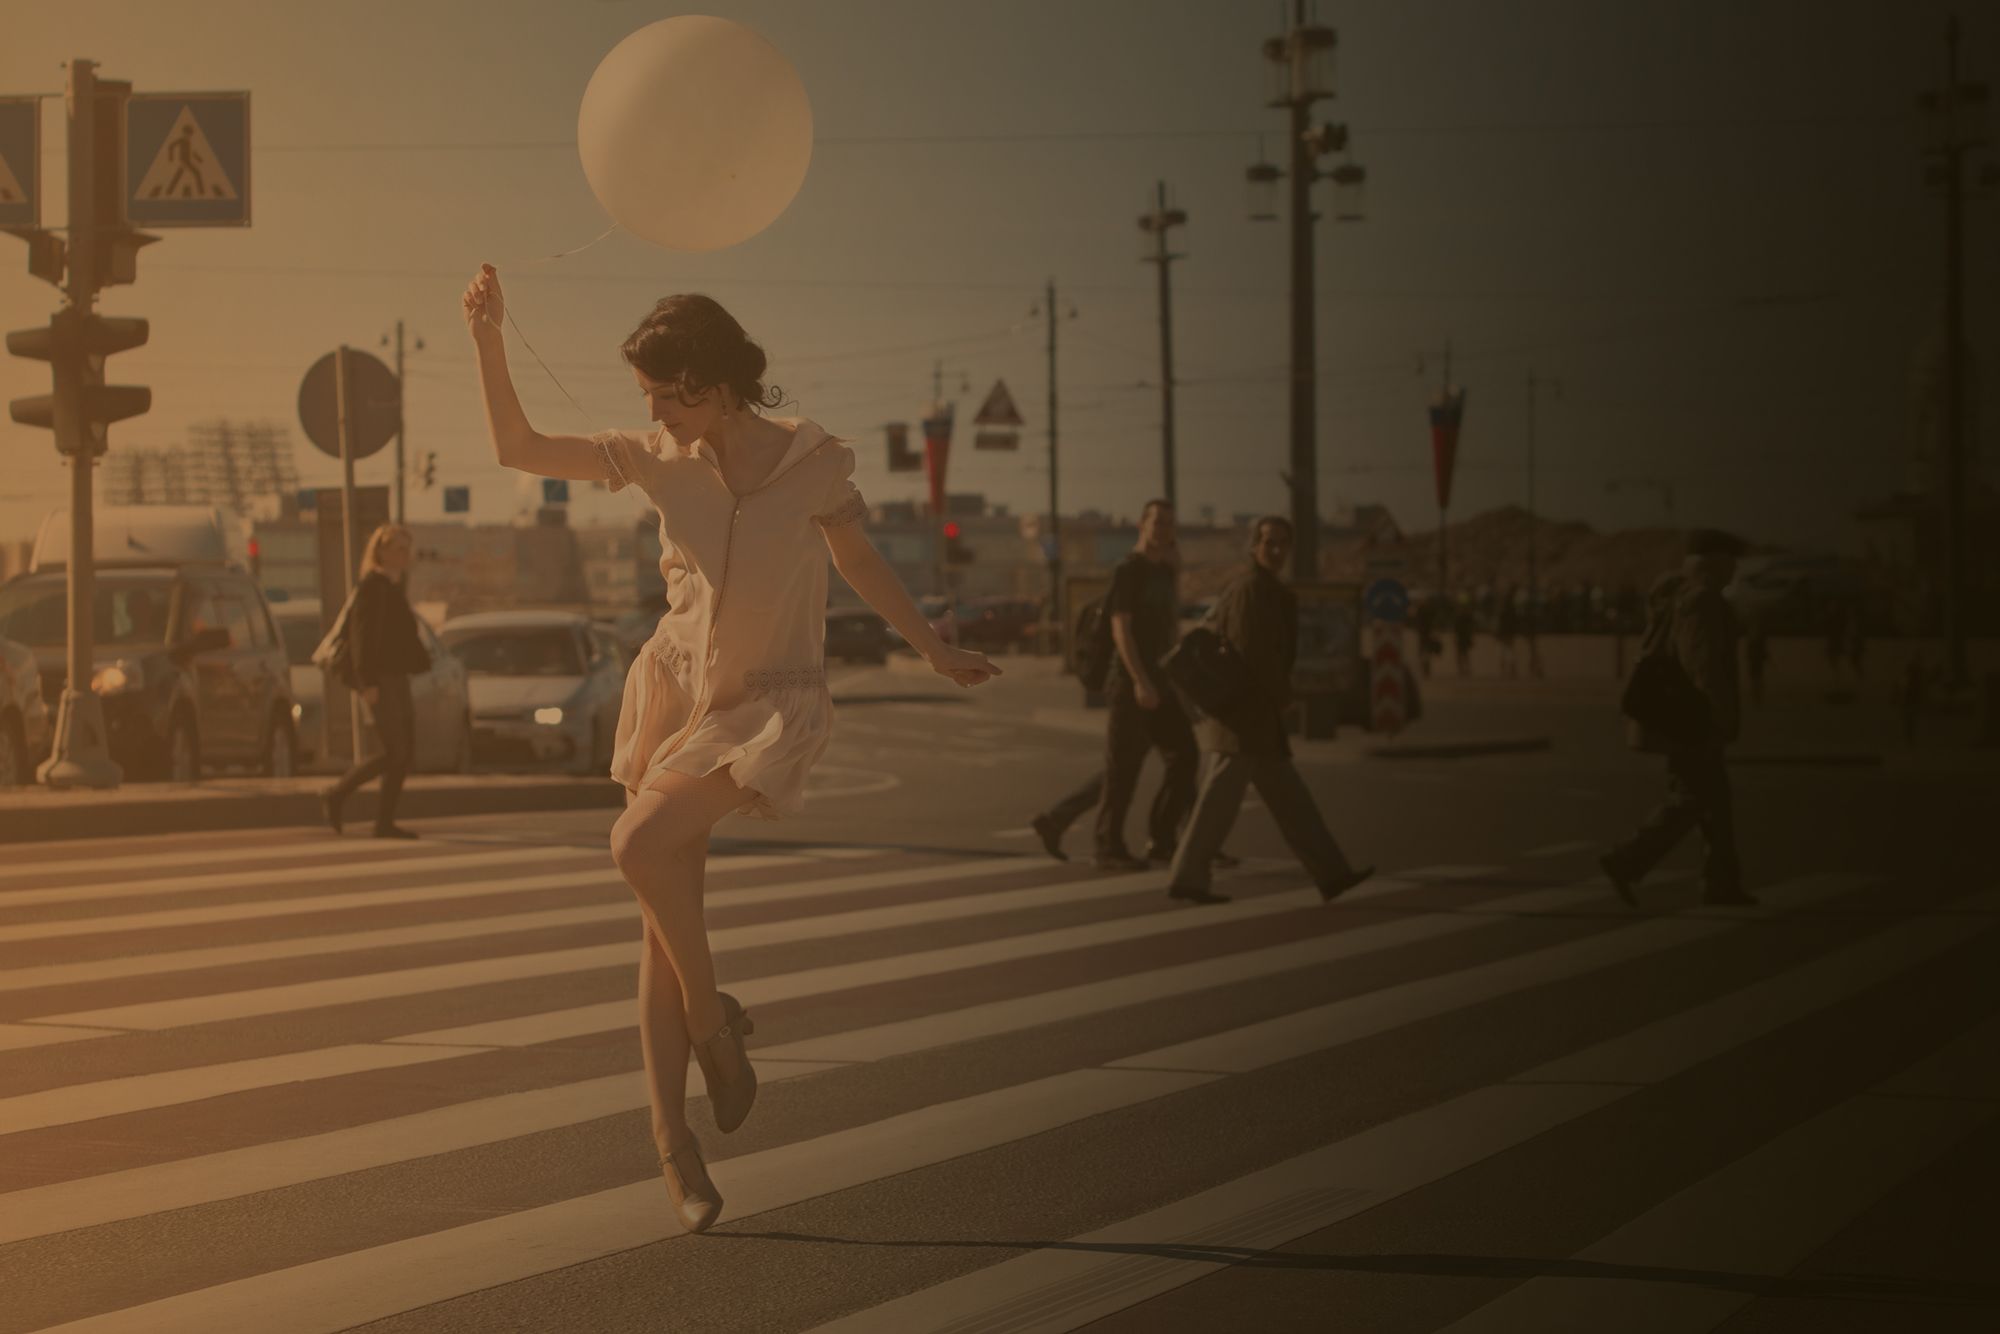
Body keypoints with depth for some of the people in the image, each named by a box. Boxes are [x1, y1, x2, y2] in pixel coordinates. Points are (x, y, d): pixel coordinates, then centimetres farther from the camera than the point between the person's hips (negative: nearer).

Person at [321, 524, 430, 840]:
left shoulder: (392, 587, 17)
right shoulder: (371, 587, -11)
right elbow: (363, 635, -17)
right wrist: (368, 682, -22)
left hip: (397, 679, 9)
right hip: (380, 681, -9)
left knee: (406, 752, 3)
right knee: (393, 752, -12)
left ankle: (385, 822, 5)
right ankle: (335, 795, 0)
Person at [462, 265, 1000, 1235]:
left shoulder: (811, 462, -9)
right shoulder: (660, 459, -1)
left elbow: (860, 563, 8)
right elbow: (517, 448, 2)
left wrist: (936, 652, 14)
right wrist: (487, 339, -7)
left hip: (768, 705, -4)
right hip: (675, 686, 4)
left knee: (641, 842, -27)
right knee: (668, 915, 1)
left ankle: (712, 1018, -5)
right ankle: (673, 1139, 7)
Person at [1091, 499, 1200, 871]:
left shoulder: (1164, 570, 15)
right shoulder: (1128, 571, -9)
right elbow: (1120, 628, -17)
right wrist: (1140, 680, -22)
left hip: (1161, 681, 8)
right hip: (1132, 682, -8)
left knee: (1185, 756, 4)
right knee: (1123, 767, -5)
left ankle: (1162, 839, 12)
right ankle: (1108, 849, 0)